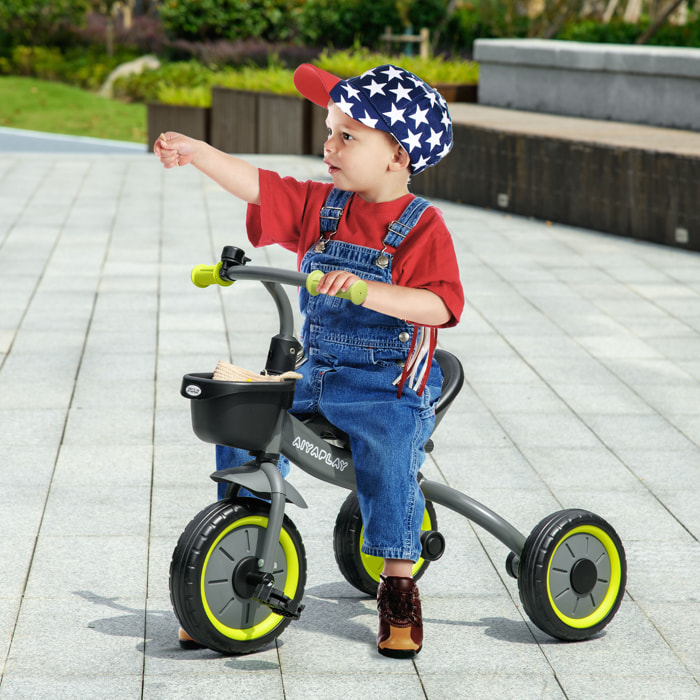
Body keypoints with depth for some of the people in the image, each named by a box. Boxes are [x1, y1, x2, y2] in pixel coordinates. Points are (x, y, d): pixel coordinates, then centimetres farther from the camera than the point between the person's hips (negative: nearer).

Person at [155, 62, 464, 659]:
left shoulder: (421, 227, -10)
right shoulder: (319, 207, 8)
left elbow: (441, 305, -23)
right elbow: (256, 185, 1)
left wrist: (369, 291, -37)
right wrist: (195, 152, -13)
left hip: (389, 383, -6)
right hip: (316, 373, 6)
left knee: (389, 452, -31)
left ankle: (399, 589, -15)